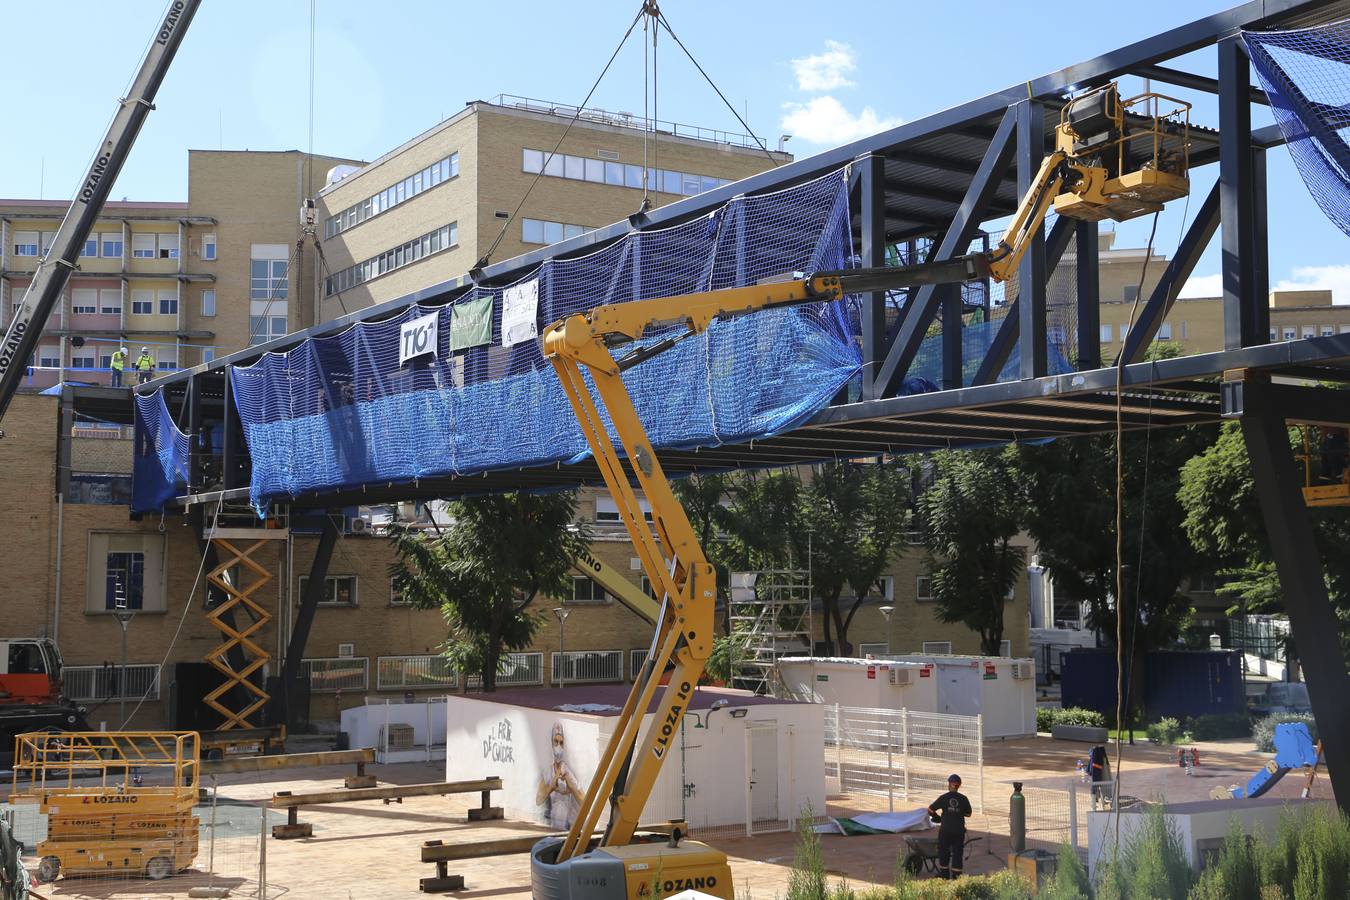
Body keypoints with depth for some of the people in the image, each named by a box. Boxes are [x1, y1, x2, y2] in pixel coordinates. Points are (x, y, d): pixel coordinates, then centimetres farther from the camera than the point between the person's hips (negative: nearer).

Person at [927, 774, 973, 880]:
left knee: (943, 851, 14)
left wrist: (936, 816, 20)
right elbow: (968, 814, 7)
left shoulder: (944, 798, -4)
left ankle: (944, 873, 18)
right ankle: (955, 874, 6)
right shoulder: (963, 799, -2)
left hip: (945, 829, -1)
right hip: (959, 830, 1)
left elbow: (930, 810, 0)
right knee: (957, 852, 8)